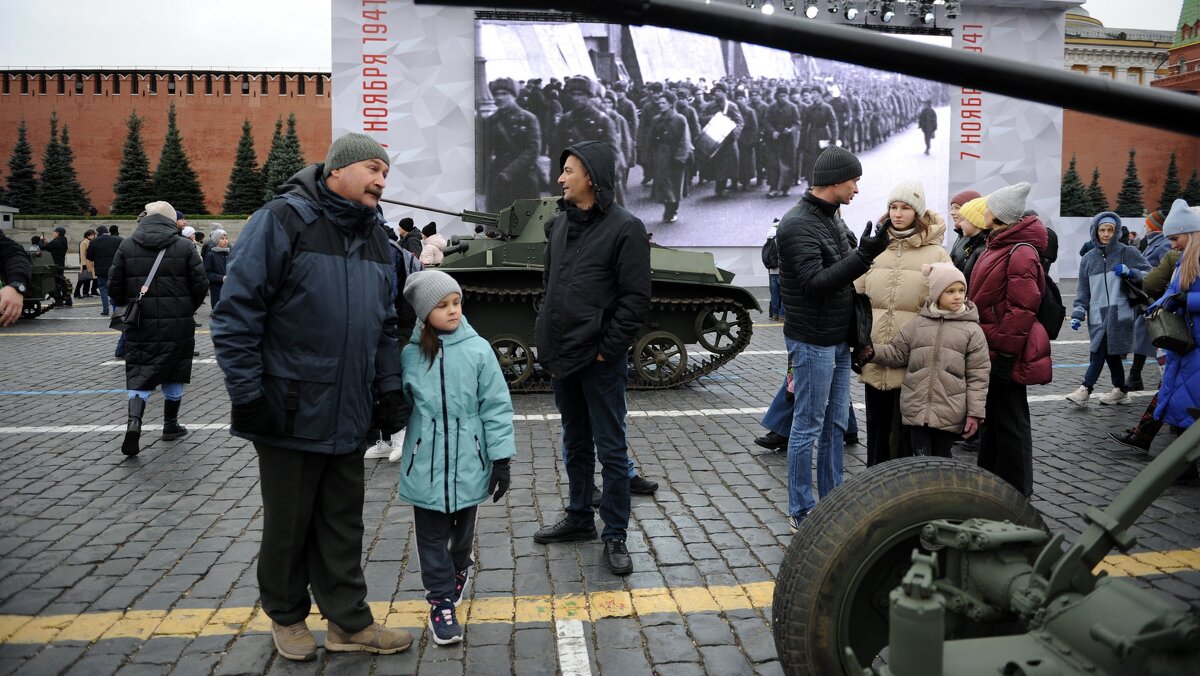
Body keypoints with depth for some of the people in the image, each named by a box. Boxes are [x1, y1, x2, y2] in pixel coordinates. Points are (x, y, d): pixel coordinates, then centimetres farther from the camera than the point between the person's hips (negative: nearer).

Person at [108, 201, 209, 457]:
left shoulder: (127, 246, 1)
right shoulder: (184, 246, -4)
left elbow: (114, 286, 3)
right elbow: (200, 285, -5)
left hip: (140, 324, 1)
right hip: (177, 325, -1)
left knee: (139, 374, 6)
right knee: (174, 374, 13)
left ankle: (134, 421, -16)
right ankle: (171, 425, 24)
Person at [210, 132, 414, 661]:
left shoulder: (374, 237, 11)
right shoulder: (281, 221, -11)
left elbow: (385, 325, 17)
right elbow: (236, 313, -13)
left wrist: (388, 389, 10)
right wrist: (247, 394, -15)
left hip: (349, 417, 6)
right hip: (289, 413, -6)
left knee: (343, 524, 13)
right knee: (288, 524, 11)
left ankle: (349, 622, 25)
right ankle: (286, 616, 31)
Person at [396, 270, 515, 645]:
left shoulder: (478, 350, -8)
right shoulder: (410, 355, -5)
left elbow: (496, 406, -6)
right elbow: (401, 403, 6)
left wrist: (501, 457, -7)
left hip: (469, 462, 0)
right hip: (426, 465, 0)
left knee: (463, 529, 19)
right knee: (432, 536, 6)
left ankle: (460, 567, 48)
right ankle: (441, 600, 21)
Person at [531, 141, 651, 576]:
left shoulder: (624, 228, -11)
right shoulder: (560, 224, 9)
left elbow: (635, 299, -13)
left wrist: (607, 350, -15)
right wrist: (548, 336, 9)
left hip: (600, 360, -7)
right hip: (561, 357, 7)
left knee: (611, 450, 3)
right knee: (575, 445, 19)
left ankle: (614, 536, 15)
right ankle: (579, 519, 34)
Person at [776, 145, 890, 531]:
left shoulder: (831, 218, 12)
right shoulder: (798, 225, -17)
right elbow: (815, 282, -25)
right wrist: (864, 256, -30)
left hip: (838, 340, 9)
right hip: (813, 342, -9)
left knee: (836, 423, 15)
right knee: (809, 427, -1)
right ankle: (802, 512, 11)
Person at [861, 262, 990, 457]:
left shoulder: (972, 331, 0)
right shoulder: (917, 324, 5)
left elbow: (977, 375, -1)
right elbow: (897, 353, 11)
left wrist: (975, 413, -4)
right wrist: (873, 352, -7)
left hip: (949, 414, -1)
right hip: (916, 410, 1)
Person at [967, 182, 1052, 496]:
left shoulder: (1021, 253, -18)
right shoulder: (997, 246, 14)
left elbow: (1022, 309, -22)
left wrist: (1005, 352, -22)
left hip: (1004, 352, -10)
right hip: (990, 349, 10)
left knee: (1010, 420, 0)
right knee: (993, 416, 18)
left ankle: (1015, 491, 11)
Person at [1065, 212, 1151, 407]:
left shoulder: (1127, 252, 2)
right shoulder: (1088, 259, 13)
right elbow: (1083, 290, 13)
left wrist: (1130, 272, -14)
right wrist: (1078, 314, 5)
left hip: (1118, 312, -4)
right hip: (1097, 315, 4)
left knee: (1100, 350, -11)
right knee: (1111, 353, 10)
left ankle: (1085, 390, -11)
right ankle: (1121, 391, 21)